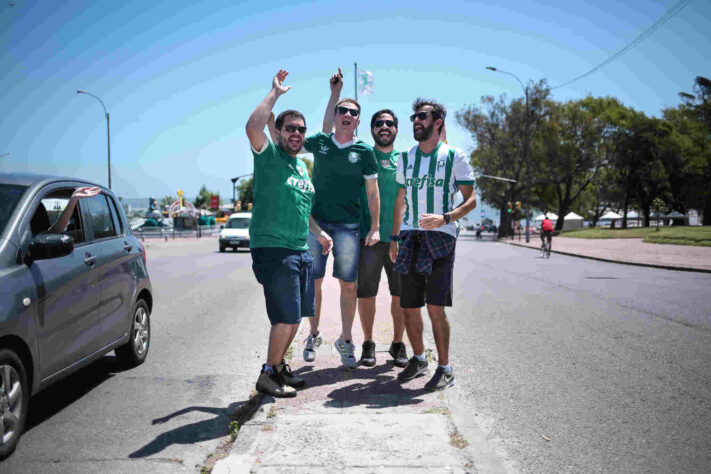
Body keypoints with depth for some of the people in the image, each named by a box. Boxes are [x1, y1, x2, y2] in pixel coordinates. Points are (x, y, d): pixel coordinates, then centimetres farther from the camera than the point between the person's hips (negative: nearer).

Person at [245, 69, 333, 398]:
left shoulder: (302, 167, 19)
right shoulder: (269, 157, -5)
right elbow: (253, 127, -25)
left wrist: (319, 233, 22)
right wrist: (275, 93, -16)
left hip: (301, 251, 8)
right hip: (272, 248, -8)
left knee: (295, 315, 13)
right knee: (286, 317, -9)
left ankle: (280, 366, 29)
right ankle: (269, 374, 5)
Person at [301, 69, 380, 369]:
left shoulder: (364, 151, 2)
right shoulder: (320, 142, 6)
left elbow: (372, 192, 4)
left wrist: (375, 228, -2)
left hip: (348, 226, -1)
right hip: (316, 221, 1)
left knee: (348, 285, 0)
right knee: (314, 282, 4)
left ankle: (346, 341, 13)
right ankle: (313, 335, 20)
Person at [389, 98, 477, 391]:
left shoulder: (454, 157, 0)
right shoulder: (406, 158, 14)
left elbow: (471, 200, -2)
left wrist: (445, 218, -19)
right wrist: (394, 238, 17)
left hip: (440, 237, -5)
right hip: (410, 237, 5)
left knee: (435, 307, -11)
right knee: (408, 308, 7)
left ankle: (445, 368, 1)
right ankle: (418, 359, 27)